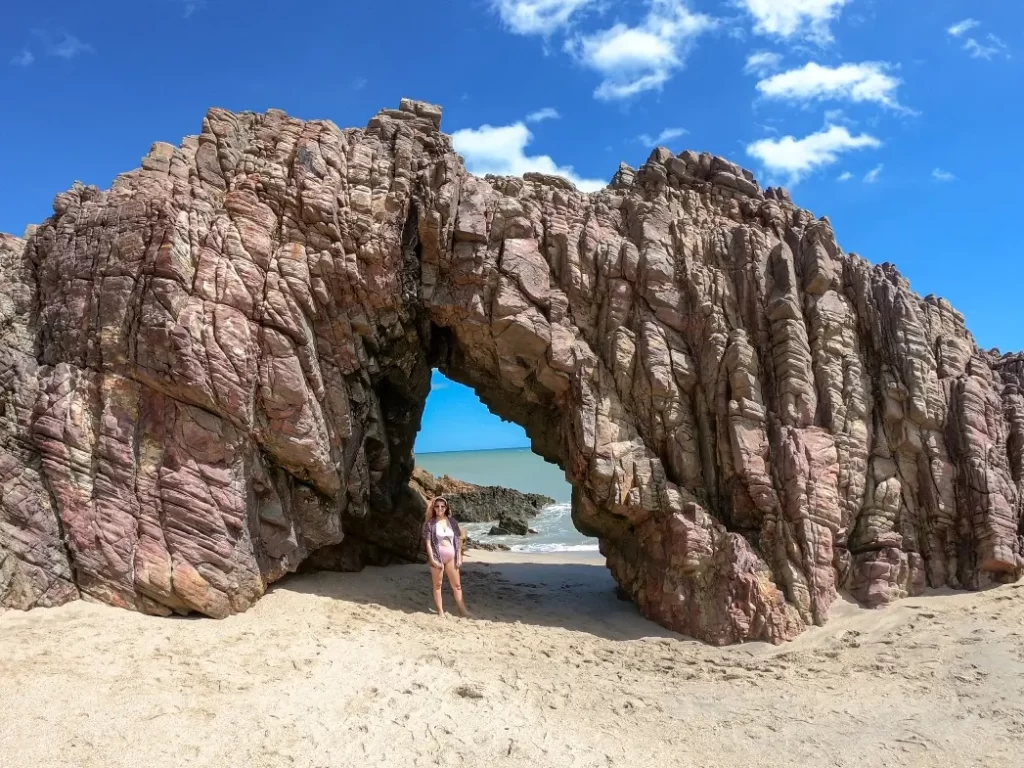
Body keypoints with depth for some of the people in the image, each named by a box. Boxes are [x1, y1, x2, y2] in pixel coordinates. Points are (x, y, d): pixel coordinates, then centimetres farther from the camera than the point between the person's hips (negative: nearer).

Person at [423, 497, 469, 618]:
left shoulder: (452, 522, 4)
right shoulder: (430, 524, -5)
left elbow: (458, 540, 6)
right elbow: (428, 543, -7)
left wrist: (459, 558, 2)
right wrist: (432, 559, -14)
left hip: (451, 557, 3)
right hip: (437, 557, -3)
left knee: (457, 585, 7)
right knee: (438, 585, 5)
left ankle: (463, 610, 15)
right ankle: (440, 611, 14)